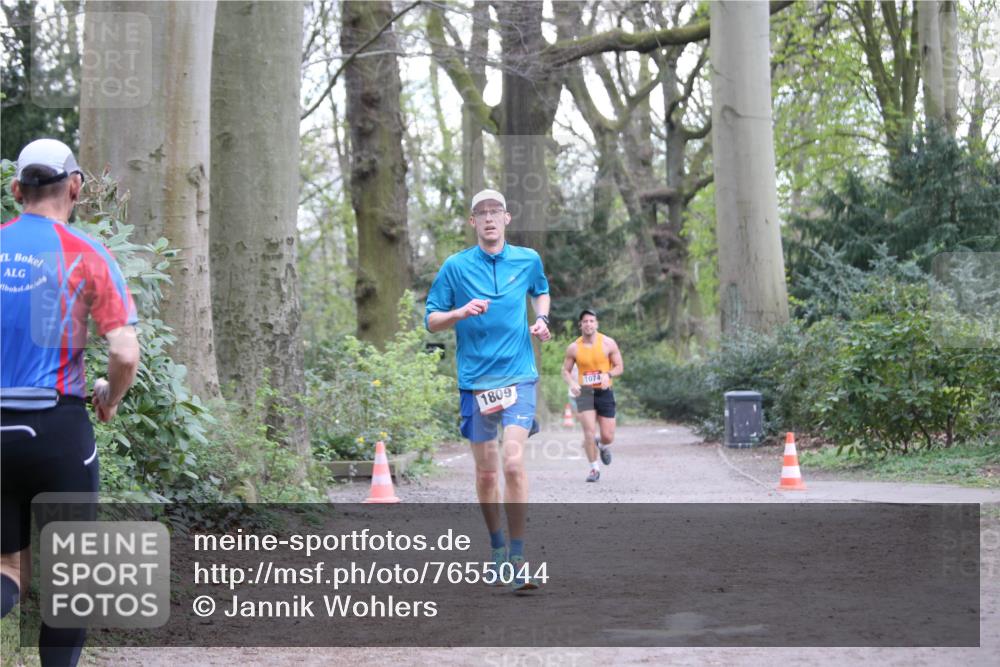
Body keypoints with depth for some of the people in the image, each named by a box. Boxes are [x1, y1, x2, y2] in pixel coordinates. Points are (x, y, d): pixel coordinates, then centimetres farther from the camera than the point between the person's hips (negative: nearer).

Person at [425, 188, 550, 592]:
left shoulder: (528, 260, 6)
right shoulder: (455, 266, 1)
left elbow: (541, 292, 28)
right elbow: (431, 320, 4)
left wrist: (542, 320, 7)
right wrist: (462, 312, -15)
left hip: (519, 377, 0)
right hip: (474, 381, 1)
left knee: (513, 463, -17)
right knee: (486, 472, 6)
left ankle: (517, 559, -13)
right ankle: (497, 549, 27)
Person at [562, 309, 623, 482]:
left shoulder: (608, 343, -4)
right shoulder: (574, 348, -2)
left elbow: (619, 367, 2)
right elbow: (566, 371, 7)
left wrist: (608, 374, -19)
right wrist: (572, 383, -14)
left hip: (604, 392, 1)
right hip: (585, 392, 0)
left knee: (608, 437, 0)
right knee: (589, 432, -14)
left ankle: (602, 446, 38)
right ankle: (594, 468, 3)